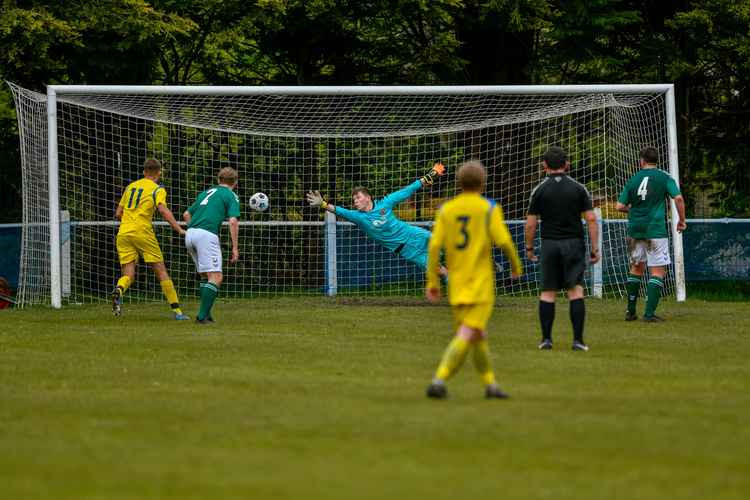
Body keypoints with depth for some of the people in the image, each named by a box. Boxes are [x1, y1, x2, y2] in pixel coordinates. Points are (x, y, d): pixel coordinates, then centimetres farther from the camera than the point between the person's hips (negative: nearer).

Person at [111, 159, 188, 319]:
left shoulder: (131, 186, 18)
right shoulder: (157, 189, 2)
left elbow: (118, 213, 21)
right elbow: (163, 210, -16)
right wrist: (179, 229, -16)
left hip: (123, 233, 4)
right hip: (143, 232, -4)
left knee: (128, 274, 2)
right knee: (161, 270, 4)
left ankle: (119, 290, -33)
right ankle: (176, 310, 3)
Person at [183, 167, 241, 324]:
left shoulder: (207, 192, 26)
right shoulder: (231, 196, 7)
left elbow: (186, 214, 29)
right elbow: (233, 221, -7)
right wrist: (235, 248, -5)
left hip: (190, 234, 7)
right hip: (207, 235, -7)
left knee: (206, 276, 18)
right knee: (216, 278, -7)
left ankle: (205, 313, 12)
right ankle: (202, 316, -18)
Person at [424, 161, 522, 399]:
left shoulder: (446, 209, 6)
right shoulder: (489, 208, -3)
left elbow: (434, 245, -1)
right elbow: (503, 240, -11)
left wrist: (432, 282, 3)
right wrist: (515, 264, 7)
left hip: (457, 282, 5)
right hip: (481, 282, -5)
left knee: (478, 335, 19)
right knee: (466, 335, -13)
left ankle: (490, 384, 23)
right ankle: (438, 380, -28)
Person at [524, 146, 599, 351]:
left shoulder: (539, 190, -1)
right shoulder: (578, 188, 1)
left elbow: (530, 223, -1)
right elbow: (591, 219, -3)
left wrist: (529, 248, 11)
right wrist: (595, 248, 1)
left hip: (549, 244, 0)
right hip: (574, 243, 0)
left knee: (547, 293, 7)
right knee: (576, 291, -1)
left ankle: (546, 338, 5)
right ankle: (578, 340, -8)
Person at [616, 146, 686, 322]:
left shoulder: (633, 180, 7)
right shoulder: (664, 177, -2)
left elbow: (620, 206, 6)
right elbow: (678, 198, -13)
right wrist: (681, 220, 0)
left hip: (635, 229, 4)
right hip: (655, 229, -4)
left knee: (636, 268, 18)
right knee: (658, 271, 0)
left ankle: (631, 311, 20)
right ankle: (649, 313, -10)